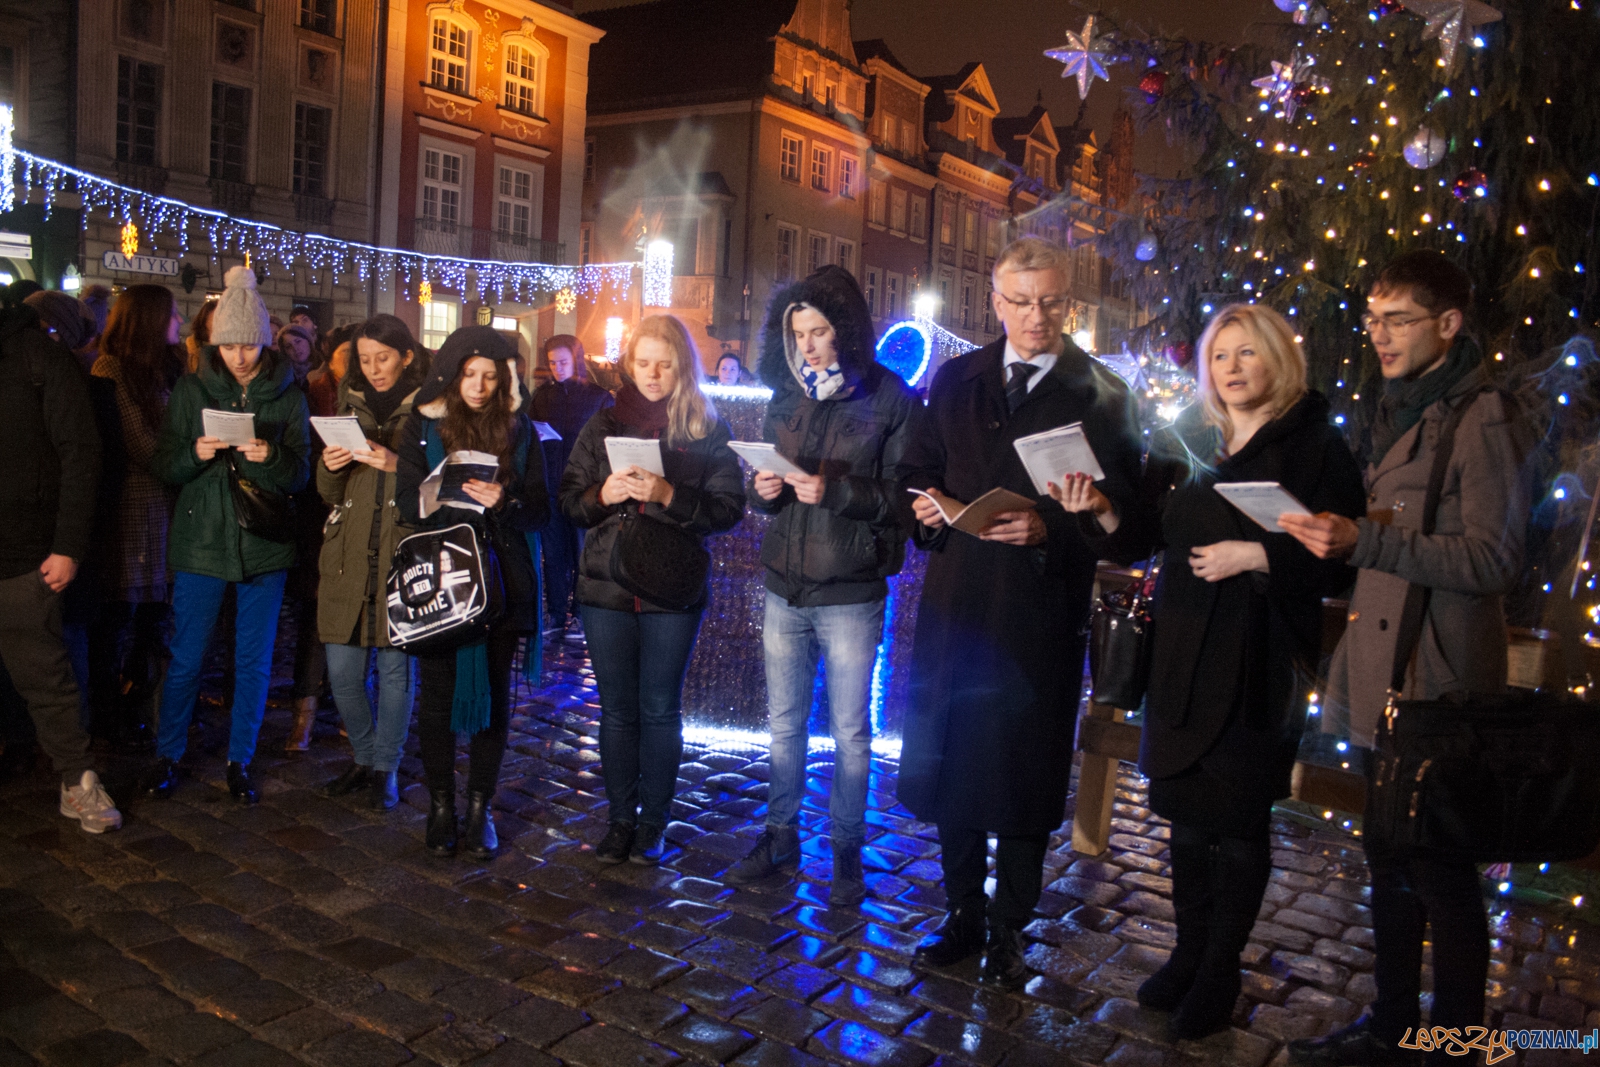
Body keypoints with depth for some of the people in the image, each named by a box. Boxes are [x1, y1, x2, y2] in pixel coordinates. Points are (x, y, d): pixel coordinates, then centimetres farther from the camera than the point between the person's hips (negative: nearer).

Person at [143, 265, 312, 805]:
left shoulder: (287, 393, 2)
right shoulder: (191, 388, 2)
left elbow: (301, 475, -1)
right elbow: (165, 466, 3)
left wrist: (271, 457, -22)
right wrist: (195, 454, -19)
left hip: (265, 543, 0)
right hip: (202, 541, 0)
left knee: (254, 660, 7)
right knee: (186, 658, 4)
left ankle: (240, 761, 21)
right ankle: (167, 755, 23)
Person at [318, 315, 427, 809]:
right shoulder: (350, 404, 14)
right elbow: (330, 492, 17)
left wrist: (398, 465, -20)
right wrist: (330, 467, -4)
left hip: (402, 556, -4)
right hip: (349, 555, 4)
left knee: (395, 667, 3)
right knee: (342, 671, 6)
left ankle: (386, 767, 19)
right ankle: (364, 757, 28)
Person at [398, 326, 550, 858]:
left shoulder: (521, 431, 8)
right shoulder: (423, 426, 7)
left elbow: (540, 510, 4)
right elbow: (408, 501, -1)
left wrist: (504, 501, -17)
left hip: (502, 579, 1)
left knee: (494, 692, 4)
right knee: (438, 691, 2)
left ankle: (480, 808, 14)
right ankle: (441, 804, 16)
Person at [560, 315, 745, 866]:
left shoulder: (707, 429, 1)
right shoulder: (604, 424, 8)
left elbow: (729, 507, -6)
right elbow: (569, 499, 7)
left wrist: (669, 495, -19)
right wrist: (604, 494, -14)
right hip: (607, 586, 2)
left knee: (660, 709, 6)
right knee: (617, 709, 9)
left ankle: (653, 821, 20)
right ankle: (620, 818, 22)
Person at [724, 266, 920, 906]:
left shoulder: (891, 399, -7)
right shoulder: (786, 397, 9)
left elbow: (904, 498, -10)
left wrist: (836, 491, -23)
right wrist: (765, 490, -6)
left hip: (851, 594, -5)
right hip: (785, 588, 5)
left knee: (850, 731, 7)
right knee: (784, 723, 15)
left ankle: (847, 850, 24)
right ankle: (781, 836, 31)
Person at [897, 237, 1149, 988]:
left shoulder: (1103, 395, -2)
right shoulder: (955, 380, 10)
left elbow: (1120, 513, -6)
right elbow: (917, 470, 16)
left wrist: (1049, 529, -22)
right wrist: (927, 506, -6)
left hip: (1041, 615, -3)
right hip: (955, 605, 4)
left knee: (1026, 780, 8)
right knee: (952, 765, 12)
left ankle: (1009, 929, 27)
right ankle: (964, 916, 31)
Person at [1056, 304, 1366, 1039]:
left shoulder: (1316, 447, -4)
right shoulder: (1185, 444, 8)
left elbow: (1341, 564, -10)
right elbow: (1143, 541, 7)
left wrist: (1256, 555, -19)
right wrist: (1102, 511, -11)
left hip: (1261, 663, -4)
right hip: (1183, 654, 4)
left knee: (1239, 820, 6)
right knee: (1186, 816, 13)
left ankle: (1220, 972, 23)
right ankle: (1189, 955, 29)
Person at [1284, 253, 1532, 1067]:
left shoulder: (1482, 419, -11)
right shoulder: (1403, 413, 17)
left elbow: (1492, 561, -18)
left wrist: (1363, 541, -24)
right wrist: (1338, 538, 7)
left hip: (1438, 686, -9)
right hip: (1385, 679, 9)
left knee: (1441, 876, 2)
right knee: (1391, 862, 18)